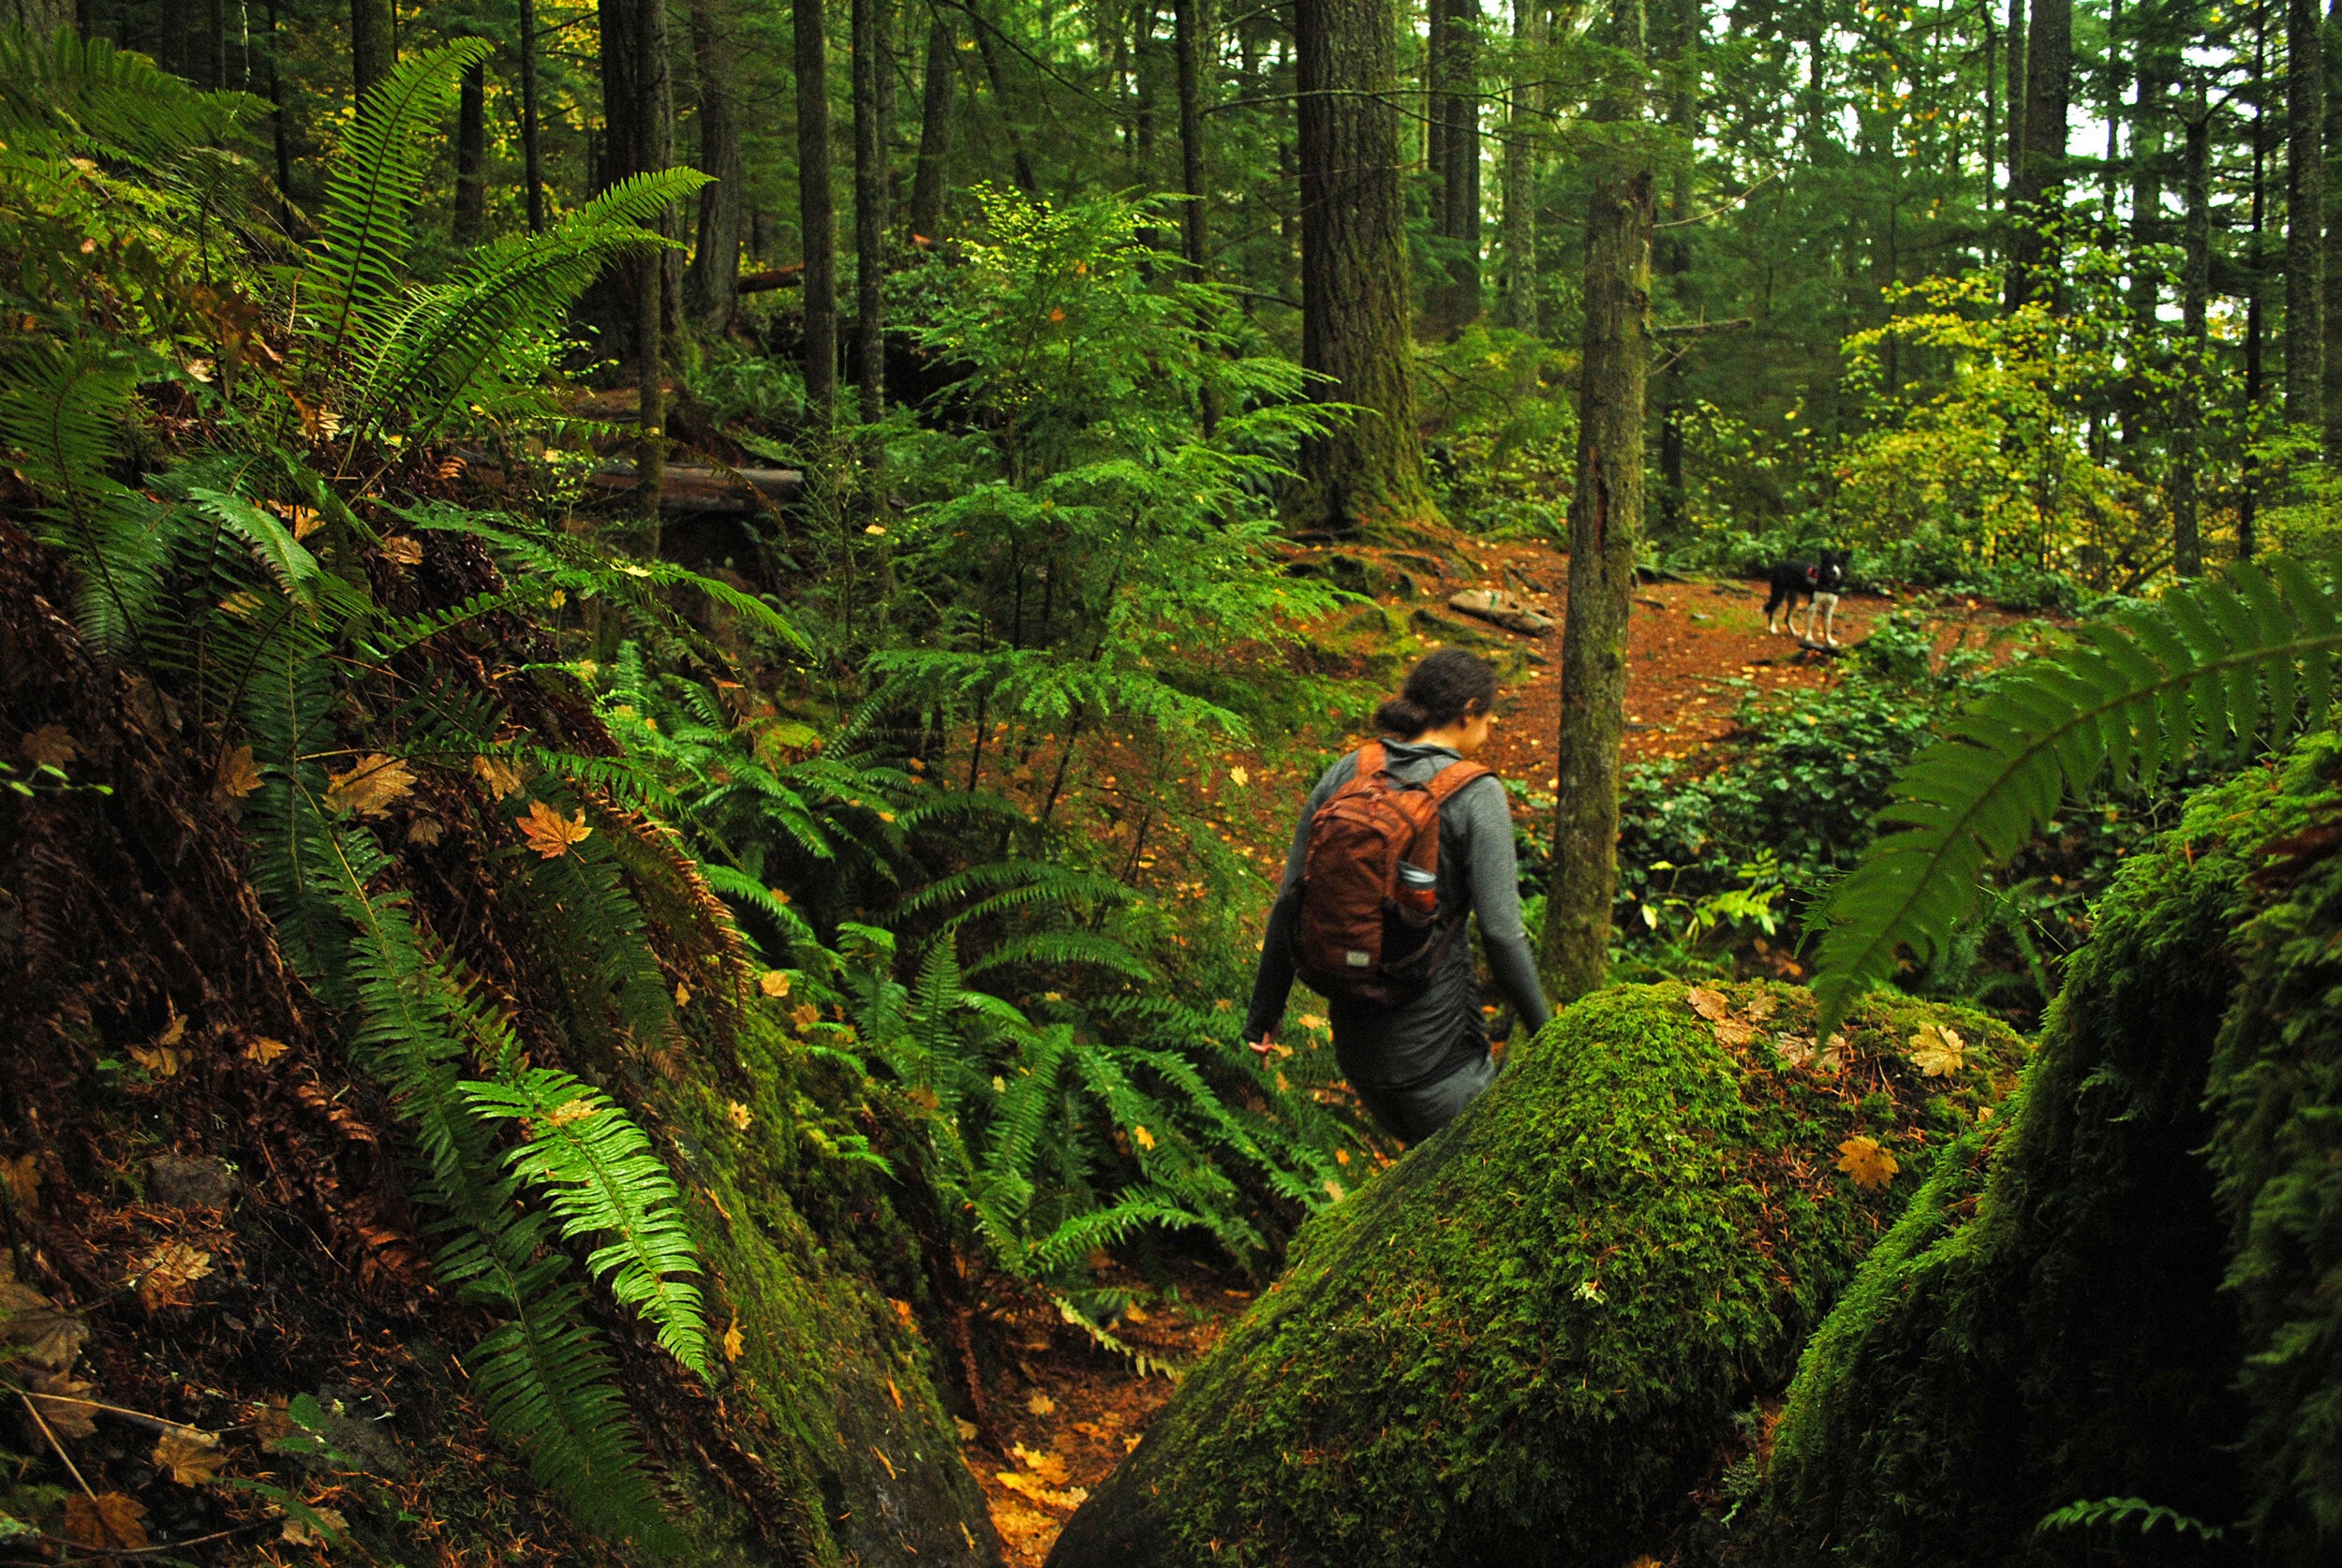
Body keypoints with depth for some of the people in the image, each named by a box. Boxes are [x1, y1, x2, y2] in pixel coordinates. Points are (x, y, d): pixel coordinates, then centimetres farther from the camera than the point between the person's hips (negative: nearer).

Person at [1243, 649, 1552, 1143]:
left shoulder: (1345, 774, 2)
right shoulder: (1476, 793, -11)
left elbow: (1289, 902, 4)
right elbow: (1501, 932, -14)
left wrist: (1264, 1011, 13)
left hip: (1353, 1034, 6)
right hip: (1435, 1039, -6)